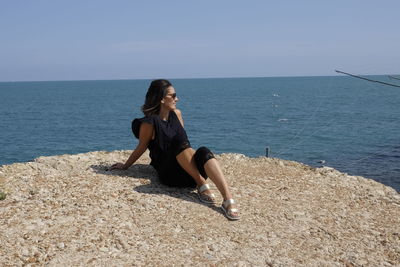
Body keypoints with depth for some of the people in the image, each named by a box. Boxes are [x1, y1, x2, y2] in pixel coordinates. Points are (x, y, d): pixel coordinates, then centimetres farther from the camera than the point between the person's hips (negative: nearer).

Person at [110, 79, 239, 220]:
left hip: (190, 173, 5)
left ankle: (228, 200, -45)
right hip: (169, 174, -5)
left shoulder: (177, 114, 11)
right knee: (180, 141, -31)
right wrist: (125, 166, 16)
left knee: (204, 152, -30)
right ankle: (202, 186, -28)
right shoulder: (149, 123, -8)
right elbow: (141, 148, 7)